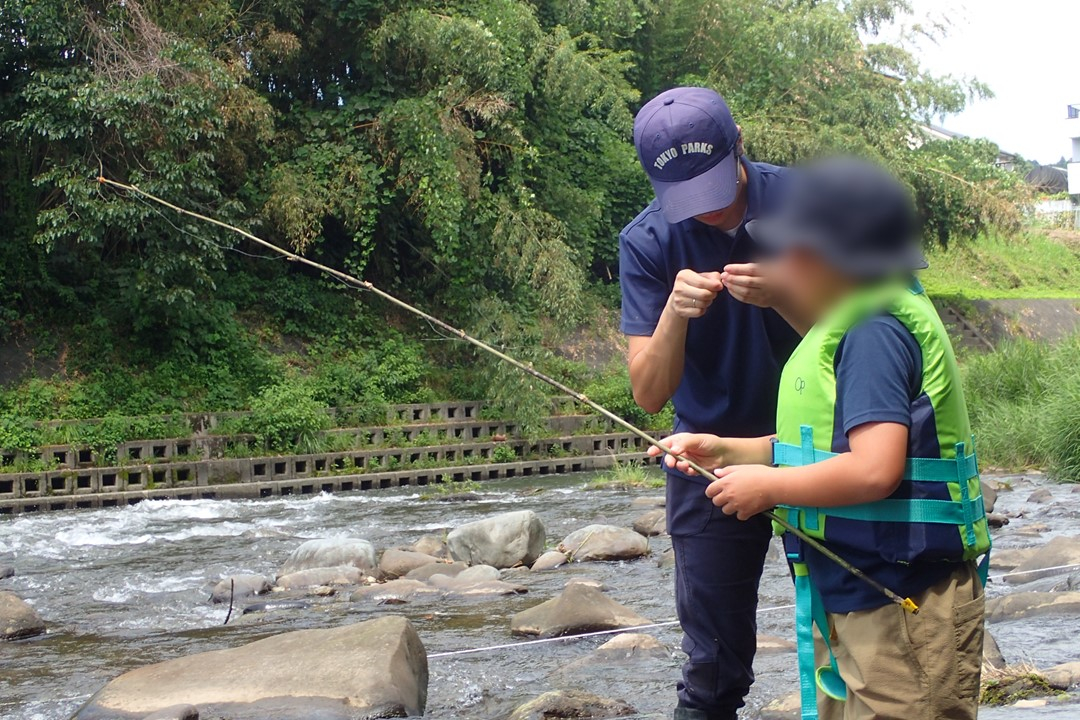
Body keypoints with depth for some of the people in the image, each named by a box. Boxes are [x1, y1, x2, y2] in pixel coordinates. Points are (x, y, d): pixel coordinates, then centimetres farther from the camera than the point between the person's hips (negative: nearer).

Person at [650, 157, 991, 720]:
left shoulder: (875, 330, -19)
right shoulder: (854, 323, 14)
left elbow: (875, 469, -28)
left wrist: (767, 485, -16)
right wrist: (727, 451, 11)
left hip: (903, 605, -11)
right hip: (852, 597, 11)